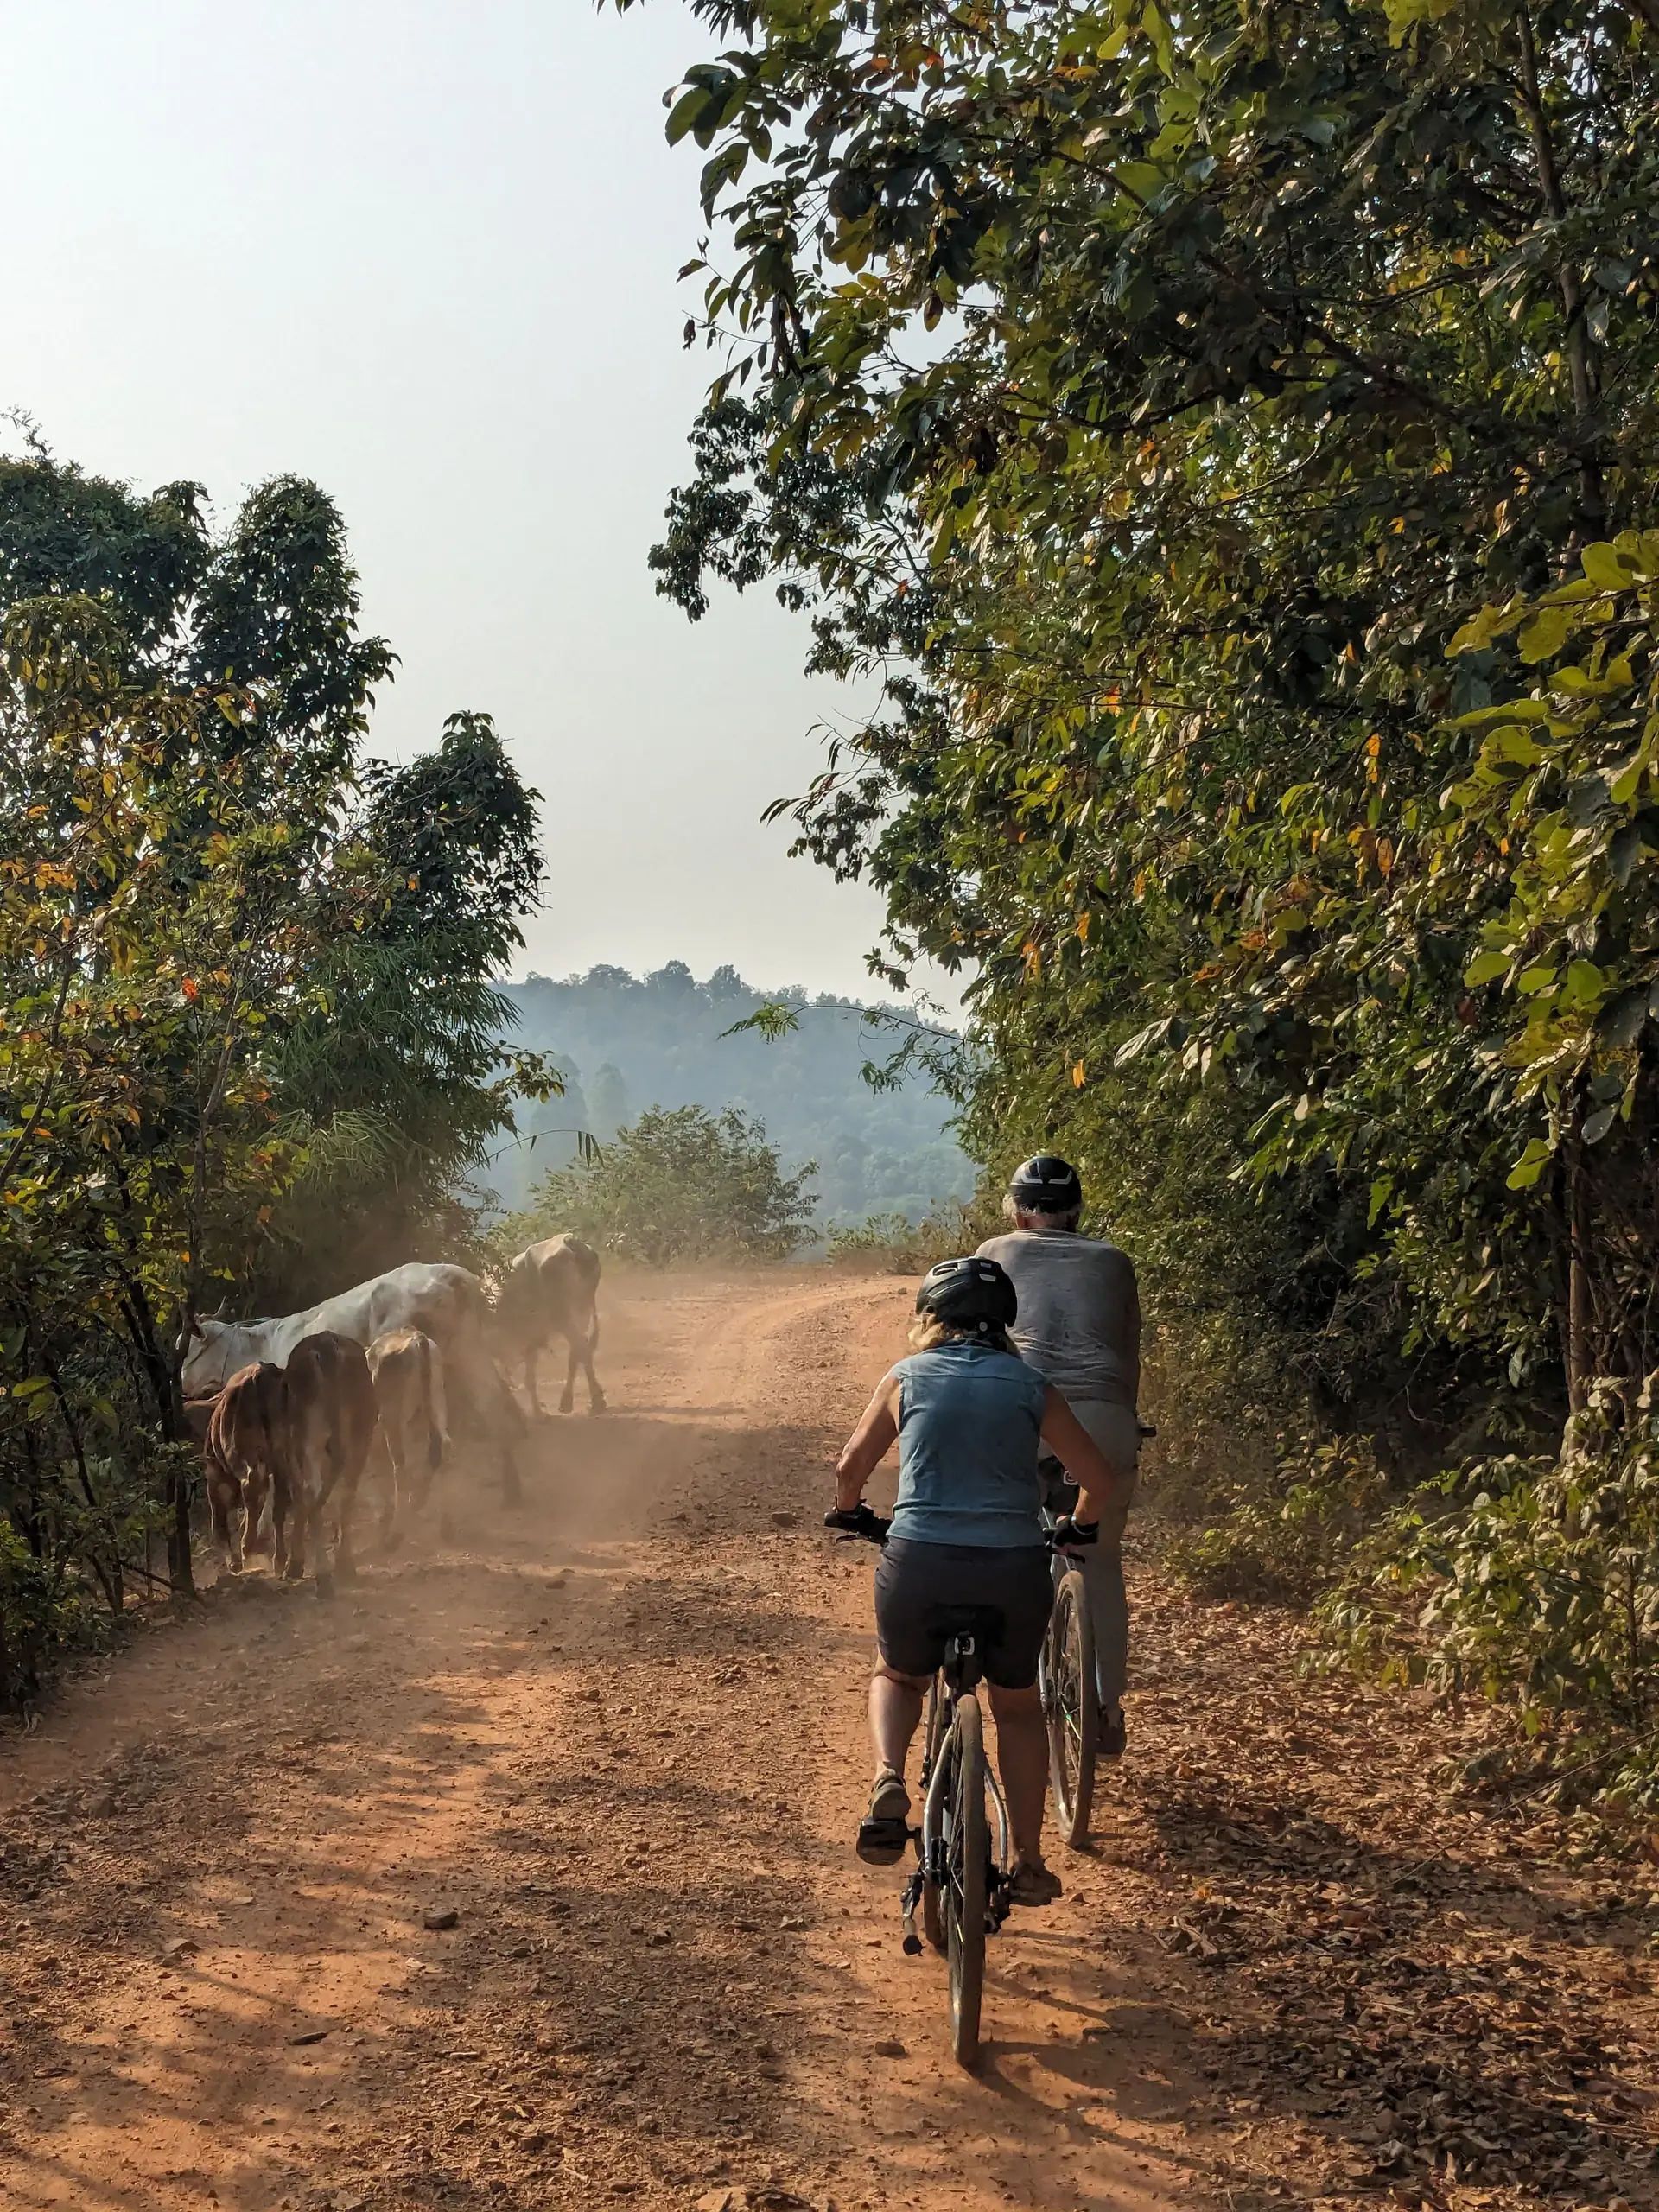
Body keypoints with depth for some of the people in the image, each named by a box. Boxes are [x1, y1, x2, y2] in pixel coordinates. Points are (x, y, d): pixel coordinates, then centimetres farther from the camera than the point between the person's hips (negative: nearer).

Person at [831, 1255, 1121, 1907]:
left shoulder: (906, 1377, 9)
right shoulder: (1030, 1386, 10)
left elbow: (851, 1467, 14)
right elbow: (1097, 1480, 9)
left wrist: (849, 1513, 35)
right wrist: (1077, 1528, 30)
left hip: (918, 1561, -1)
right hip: (1014, 1567, 1)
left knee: (897, 1676, 29)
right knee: (1018, 1706, 25)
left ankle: (889, 1779, 1)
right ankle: (1028, 1864, 24)